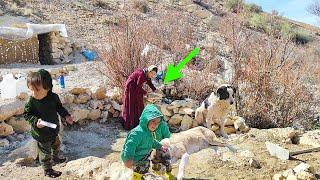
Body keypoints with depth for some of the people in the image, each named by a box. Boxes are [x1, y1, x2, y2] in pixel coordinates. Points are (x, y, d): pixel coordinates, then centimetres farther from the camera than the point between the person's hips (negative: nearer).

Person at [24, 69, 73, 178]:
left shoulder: (54, 97, -14)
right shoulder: (31, 102, -26)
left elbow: (59, 107, 4)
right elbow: (26, 114, -14)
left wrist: (66, 116, -6)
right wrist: (36, 121, -30)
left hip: (54, 129, 5)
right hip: (41, 133, -5)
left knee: (56, 145, 30)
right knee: (45, 152, 10)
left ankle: (56, 158, 58)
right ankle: (47, 170, 30)